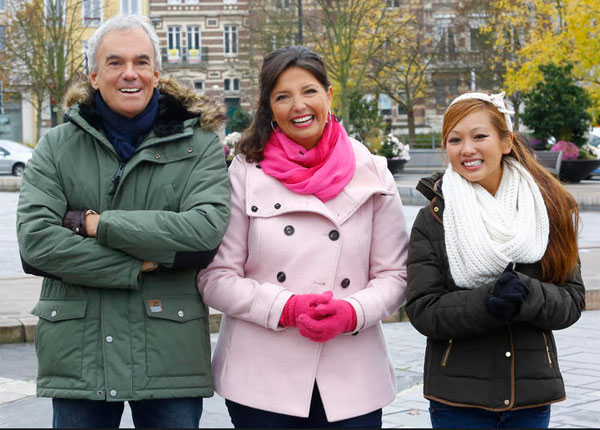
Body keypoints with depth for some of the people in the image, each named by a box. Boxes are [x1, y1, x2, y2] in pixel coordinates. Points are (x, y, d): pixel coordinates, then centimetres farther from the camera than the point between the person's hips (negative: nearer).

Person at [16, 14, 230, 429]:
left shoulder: (198, 144, 4)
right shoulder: (57, 147, 7)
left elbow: (207, 230, -13)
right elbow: (35, 239, -7)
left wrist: (97, 223, -13)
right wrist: (140, 266, -14)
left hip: (170, 358, -1)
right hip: (79, 358, 1)